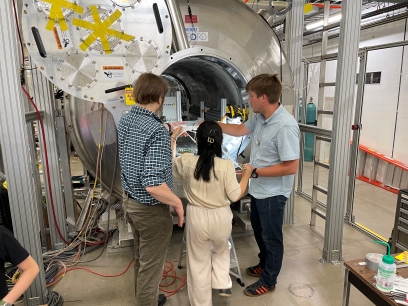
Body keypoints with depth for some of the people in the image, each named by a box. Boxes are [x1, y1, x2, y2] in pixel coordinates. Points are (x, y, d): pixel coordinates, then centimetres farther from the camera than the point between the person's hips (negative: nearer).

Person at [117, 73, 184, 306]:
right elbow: (153, 184, -33)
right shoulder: (157, 130, -28)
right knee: (151, 265, 12)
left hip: (130, 201, 9)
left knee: (142, 258, 28)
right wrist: (178, 203, -17)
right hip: (150, 209, -9)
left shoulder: (125, 120, 0)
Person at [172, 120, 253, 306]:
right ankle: (223, 284, 29)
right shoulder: (226, 166, -16)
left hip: (196, 217, 0)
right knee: (221, 251, 34)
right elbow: (235, 196, -11)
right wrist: (246, 174, 3)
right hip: (220, 217, 0)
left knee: (198, 262, 18)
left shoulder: (185, 162, -12)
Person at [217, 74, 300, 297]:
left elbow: (291, 167, -29)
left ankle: (268, 280, 33)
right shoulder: (259, 117, -2)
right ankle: (264, 264, 50)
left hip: (273, 193, -9)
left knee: (271, 236, 11)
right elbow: (240, 130, 15)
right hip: (258, 189, 9)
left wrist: (255, 172, -25)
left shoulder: (285, 126, -29)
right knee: (259, 230, 26)